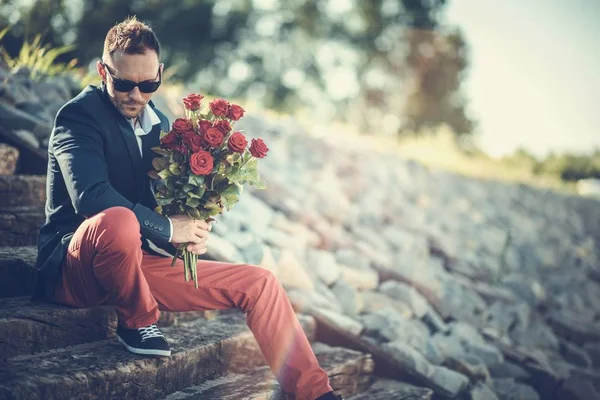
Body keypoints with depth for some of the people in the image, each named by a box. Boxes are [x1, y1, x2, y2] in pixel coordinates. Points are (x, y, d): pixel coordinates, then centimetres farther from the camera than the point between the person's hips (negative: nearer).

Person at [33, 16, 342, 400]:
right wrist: (168, 228, -22)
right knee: (119, 221, -42)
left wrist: (193, 228, -6)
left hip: (140, 262, 7)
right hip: (74, 268, -7)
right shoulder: (79, 115, -11)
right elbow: (90, 197, -28)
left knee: (259, 282, -2)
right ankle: (137, 321, -14)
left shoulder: (159, 123, 12)